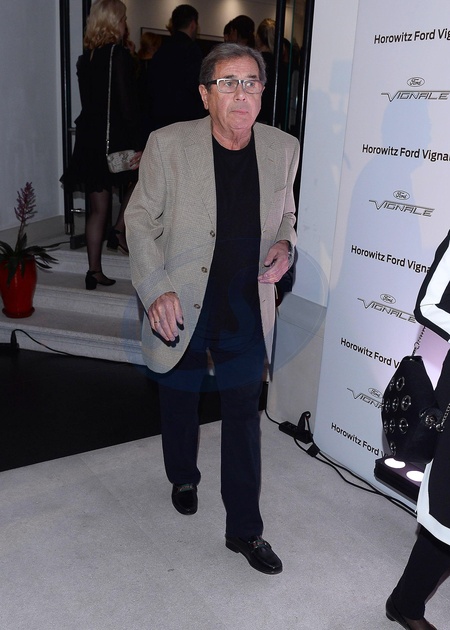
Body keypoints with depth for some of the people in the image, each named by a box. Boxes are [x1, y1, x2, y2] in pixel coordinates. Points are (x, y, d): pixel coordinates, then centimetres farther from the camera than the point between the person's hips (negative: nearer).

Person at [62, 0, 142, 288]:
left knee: (98, 208, 10)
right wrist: (139, 144, -13)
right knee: (139, 180, 25)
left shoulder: (86, 57, 9)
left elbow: (88, 101, 13)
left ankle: (95, 270, 13)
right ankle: (120, 230, 13)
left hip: (89, 138, 6)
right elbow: (127, 103, -16)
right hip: (117, 137, -6)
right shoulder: (120, 54, -11)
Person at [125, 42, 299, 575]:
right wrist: (155, 289, -16)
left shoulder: (283, 149, -4)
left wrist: (284, 245, -10)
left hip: (247, 309, 2)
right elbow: (140, 219, -6)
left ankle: (244, 529, 26)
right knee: (180, 400, 21)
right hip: (181, 306, -1)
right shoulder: (168, 145, -13)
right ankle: (183, 478, 52)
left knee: (244, 416, 9)